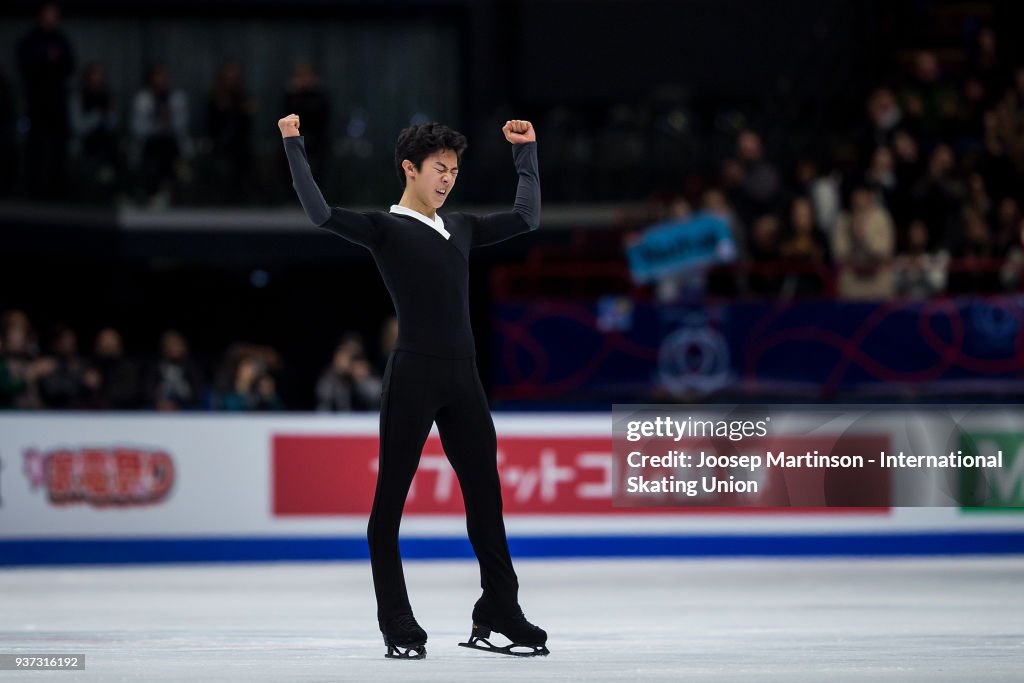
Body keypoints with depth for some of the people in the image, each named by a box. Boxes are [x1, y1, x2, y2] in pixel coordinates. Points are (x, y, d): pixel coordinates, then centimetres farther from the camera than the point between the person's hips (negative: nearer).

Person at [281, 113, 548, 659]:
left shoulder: (461, 228, 17)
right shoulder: (385, 228, -1)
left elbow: (526, 218, 27)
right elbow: (320, 213, -15)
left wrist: (525, 152, 30)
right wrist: (293, 146, -14)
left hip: (463, 378, 6)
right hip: (413, 374, -6)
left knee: (485, 497, 7)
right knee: (391, 498, 0)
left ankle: (498, 615, 15)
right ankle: (399, 629, 5)